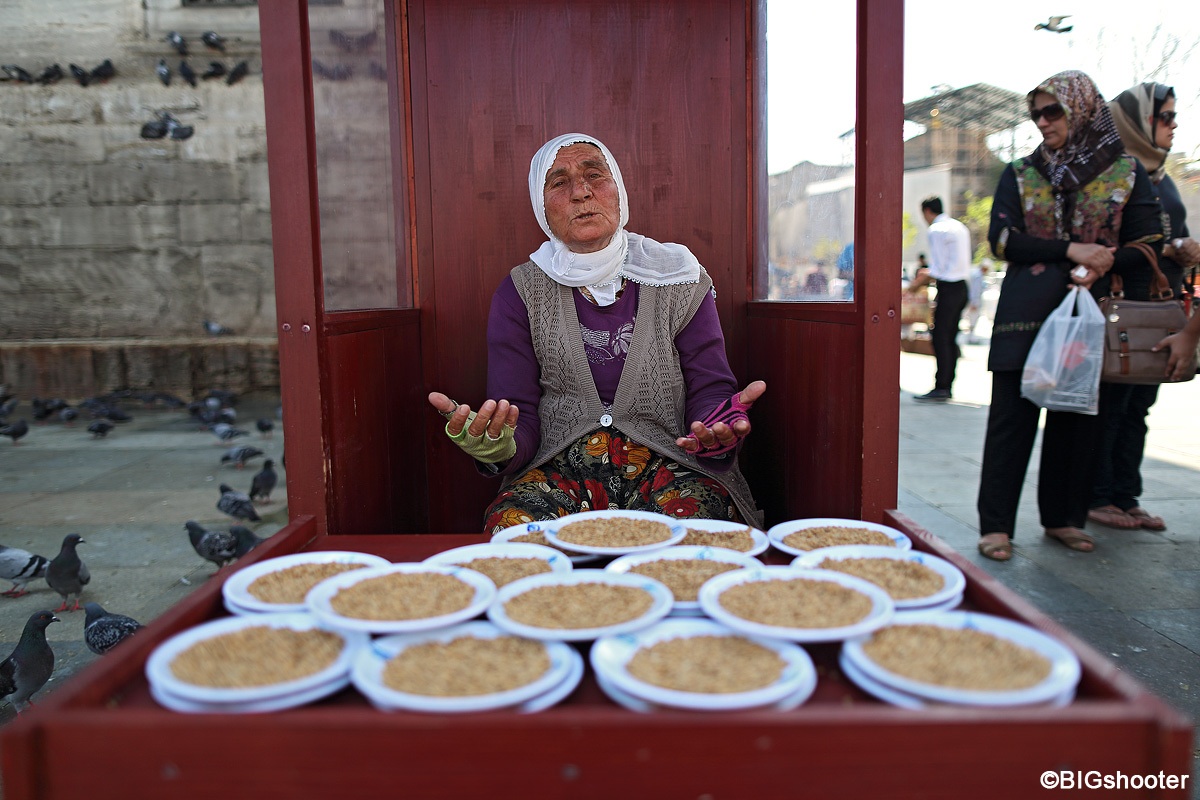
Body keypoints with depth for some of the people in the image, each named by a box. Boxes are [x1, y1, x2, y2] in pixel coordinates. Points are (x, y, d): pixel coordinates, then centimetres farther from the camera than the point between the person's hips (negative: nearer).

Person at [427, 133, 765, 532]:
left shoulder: (680, 279, 8)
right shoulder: (521, 292, 8)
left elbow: (710, 390, 3)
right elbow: (520, 417, 1)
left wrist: (721, 423, -23)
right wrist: (498, 446, -25)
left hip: (665, 463, 1)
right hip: (560, 466, 0)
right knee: (512, 526, -32)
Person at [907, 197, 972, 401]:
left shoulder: (936, 230, -10)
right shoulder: (960, 227, 17)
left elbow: (939, 268, -14)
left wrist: (919, 282, -1)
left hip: (948, 289, -9)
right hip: (962, 286, 9)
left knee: (940, 338, -7)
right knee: (951, 339, 10)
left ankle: (941, 388, -8)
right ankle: (947, 386, 13)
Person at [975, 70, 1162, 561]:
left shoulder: (1127, 172, 8)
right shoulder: (1020, 174, 9)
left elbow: (1147, 246, 3)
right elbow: (1001, 240, -3)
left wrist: (1101, 266, -16)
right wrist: (1071, 250, -13)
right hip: (1026, 313, 0)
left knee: (1076, 417, 5)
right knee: (1012, 416, -4)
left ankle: (1064, 517, 18)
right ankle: (996, 524, 0)